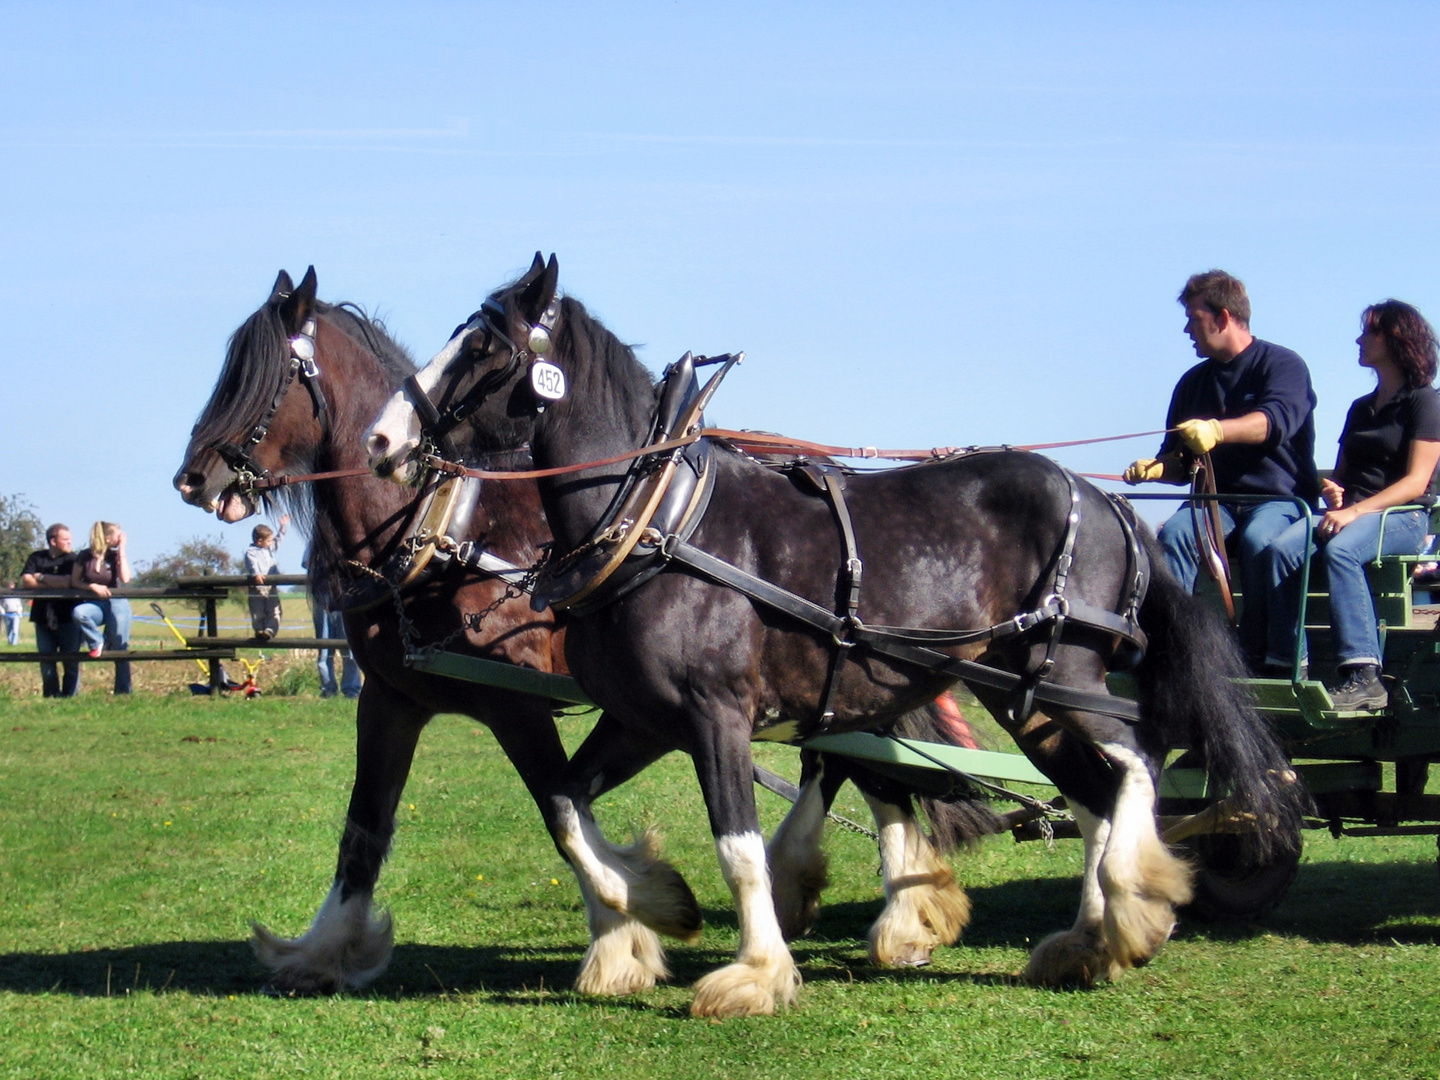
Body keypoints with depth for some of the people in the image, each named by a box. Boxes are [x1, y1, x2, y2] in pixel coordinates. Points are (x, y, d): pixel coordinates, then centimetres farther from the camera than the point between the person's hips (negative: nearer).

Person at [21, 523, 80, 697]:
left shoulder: (72, 559, 3)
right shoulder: (36, 558, 10)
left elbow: (68, 582, -13)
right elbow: (25, 581, -4)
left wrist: (41, 577, -3)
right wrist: (55, 583, -9)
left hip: (67, 616, -2)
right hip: (44, 616, 2)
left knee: (70, 660, -4)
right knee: (46, 661, 2)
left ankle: (70, 695, 1)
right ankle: (51, 695, 8)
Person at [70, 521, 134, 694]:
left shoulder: (116, 556, 1)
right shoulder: (85, 556, 0)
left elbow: (125, 579, -15)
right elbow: (74, 582, 3)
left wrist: (122, 550, -11)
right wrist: (92, 586, -13)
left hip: (116, 604, 0)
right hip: (95, 604, 0)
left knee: (120, 649, -4)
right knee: (78, 613, -35)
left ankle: (123, 692, 3)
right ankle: (98, 642, -11)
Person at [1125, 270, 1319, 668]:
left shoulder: (1282, 365, -1)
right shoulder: (1194, 382, 17)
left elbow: (1275, 420, -23)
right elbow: (1180, 464, 20)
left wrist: (1216, 431, -42)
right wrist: (1156, 468, -5)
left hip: (1279, 499, -4)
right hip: (1216, 499, 5)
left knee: (1258, 539, -37)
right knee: (1175, 532, -28)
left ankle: (1255, 657, -28)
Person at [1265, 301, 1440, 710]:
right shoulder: (1362, 408, 25)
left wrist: (1356, 511, -20)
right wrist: (1333, 494, 1)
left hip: (1404, 518, -6)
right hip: (1351, 513, 6)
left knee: (1339, 549, -38)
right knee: (1283, 547, -25)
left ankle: (1363, 676, -43)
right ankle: (1283, 664, -35)